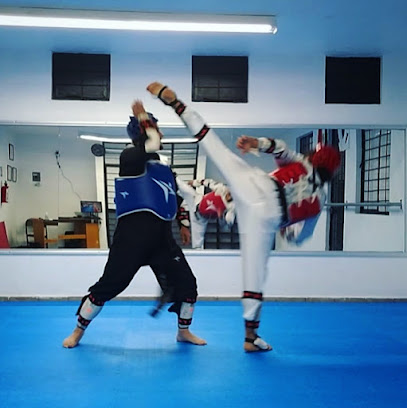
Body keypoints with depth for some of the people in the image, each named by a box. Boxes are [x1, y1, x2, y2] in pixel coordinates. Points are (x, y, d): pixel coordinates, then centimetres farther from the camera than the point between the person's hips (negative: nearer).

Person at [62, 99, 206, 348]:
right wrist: (143, 118, -11)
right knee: (109, 285, -1)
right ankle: (78, 331, 20)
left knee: (186, 283, 6)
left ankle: (184, 331, 28)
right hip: (133, 234, -7)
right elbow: (152, 145, -25)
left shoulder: (162, 167, 17)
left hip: (161, 236, 7)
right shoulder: (130, 157, -6)